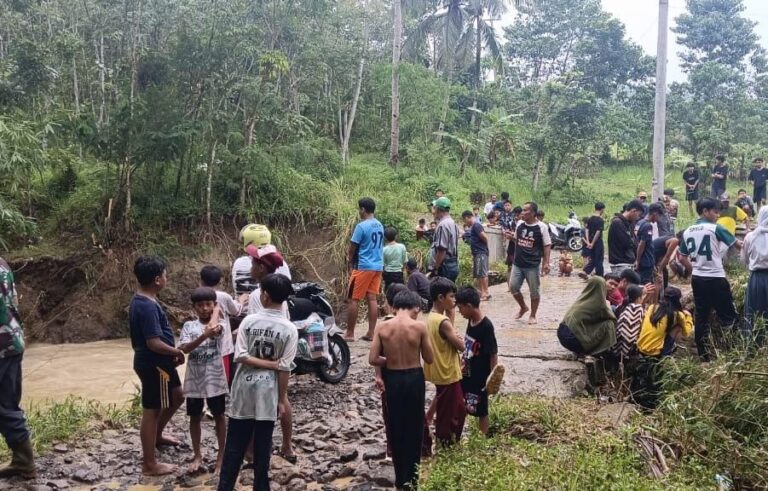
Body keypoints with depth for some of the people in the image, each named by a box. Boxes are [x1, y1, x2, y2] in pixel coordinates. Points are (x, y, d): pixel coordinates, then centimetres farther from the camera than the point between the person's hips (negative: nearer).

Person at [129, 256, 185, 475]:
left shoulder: (141, 300, 7)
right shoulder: (148, 306, -25)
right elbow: (154, 343, -28)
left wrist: (173, 352, 11)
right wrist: (177, 352, -12)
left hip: (158, 363, 10)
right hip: (153, 365, -10)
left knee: (177, 396, 25)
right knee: (151, 411, 1)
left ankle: (157, 435, 43)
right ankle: (150, 464, 13)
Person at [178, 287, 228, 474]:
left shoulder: (219, 326, -6)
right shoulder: (189, 326, 0)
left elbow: (215, 327, -33)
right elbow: (184, 348, -19)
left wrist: (215, 311, -26)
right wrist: (204, 336, -31)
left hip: (215, 379, -2)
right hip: (194, 379, 2)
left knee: (219, 416, 9)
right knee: (195, 417, 13)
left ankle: (221, 455, 22)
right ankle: (197, 455, 28)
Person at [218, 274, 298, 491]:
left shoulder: (249, 321, -7)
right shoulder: (289, 329, -11)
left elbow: (240, 356, -13)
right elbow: (284, 368, -10)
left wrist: (261, 362, -5)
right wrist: (282, 398, -2)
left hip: (244, 387, 1)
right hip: (267, 391, -1)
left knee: (235, 442, 11)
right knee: (262, 444, 9)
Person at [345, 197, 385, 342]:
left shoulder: (361, 226, -14)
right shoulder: (380, 226, 10)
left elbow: (352, 248, -9)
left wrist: (351, 262, 9)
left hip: (363, 267, -7)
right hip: (377, 266, 8)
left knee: (352, 300, 0)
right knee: (372, 299, 7)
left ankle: (350, 334, 2)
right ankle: (370, 333, 7)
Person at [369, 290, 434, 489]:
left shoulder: (382, 327, -9)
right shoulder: (419, 326, -13)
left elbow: (373, 359, -9)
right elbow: (429, 359, -5)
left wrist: (390, 361, 7)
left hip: (392, 379, 2)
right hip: (414, 378, -1)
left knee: (395, 428, 15)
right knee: (414, 428, 14)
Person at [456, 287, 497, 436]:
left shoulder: (486, 326, -24)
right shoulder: (471, 321, 1)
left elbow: (493, 354, -20)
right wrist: (463, 363, 16)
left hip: (480, 377, -8)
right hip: (467, 374, 8)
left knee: (481, 412, 7)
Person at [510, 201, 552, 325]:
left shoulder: (541, 227, -10)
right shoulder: (520, 224, 4)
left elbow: (547, 245, -7)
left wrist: (546, 263, -13)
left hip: (533, 265, -5)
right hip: (518, 264, 5)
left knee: (534, 291, 4)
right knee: (513, 287, 3)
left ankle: (533, 315, 19)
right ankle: (523, 307, 28)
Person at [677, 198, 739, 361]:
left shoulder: (687, 231, 8)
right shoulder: (715, 228, -10)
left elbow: (682, 258, 13)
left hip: (697, 279, 6)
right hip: (716, 278, -6)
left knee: (701, 317, 10)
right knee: (728, 316, 6)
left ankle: (704, 355, 13)